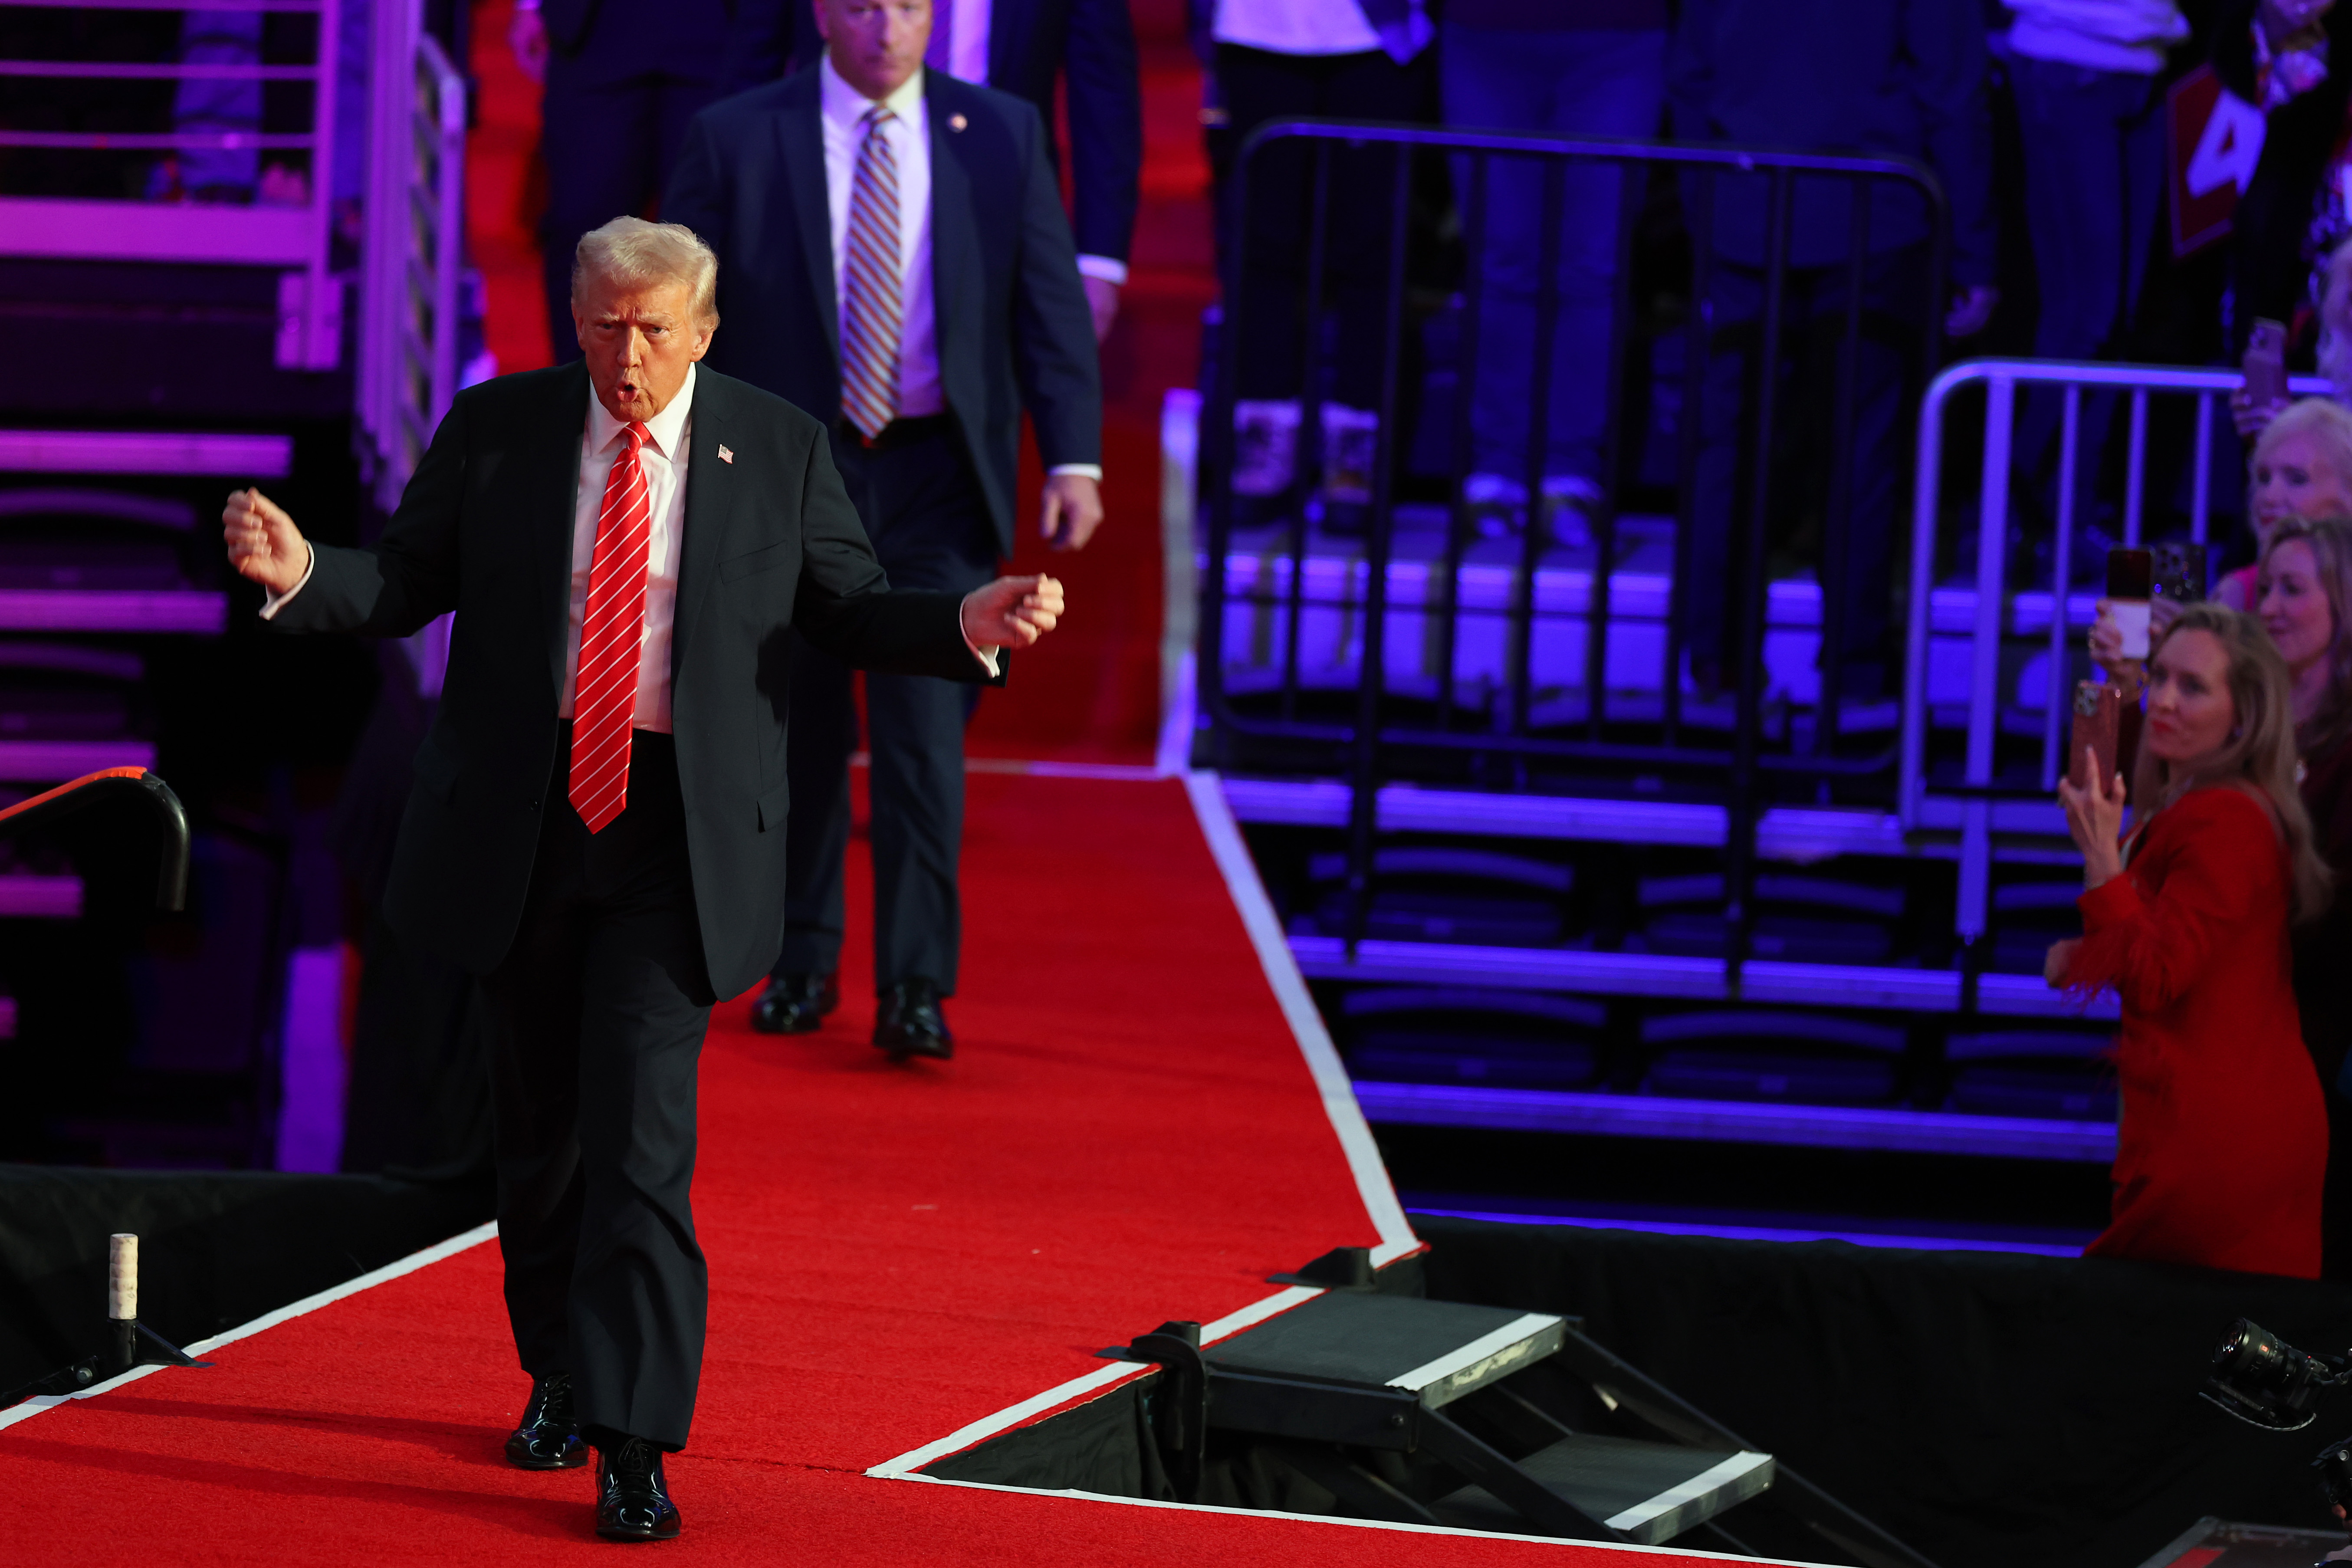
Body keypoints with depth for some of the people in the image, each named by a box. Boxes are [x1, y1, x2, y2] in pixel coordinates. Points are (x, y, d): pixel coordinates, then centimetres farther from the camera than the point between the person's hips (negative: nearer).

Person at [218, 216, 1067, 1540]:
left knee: (640, 1136, -13)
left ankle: (635, 1444, -12)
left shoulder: (780, 449, 1)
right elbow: (408, 583, 4)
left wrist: (970, 626, -11)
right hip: (520, 829, 2)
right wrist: (302, 574, -15)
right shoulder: (497, 431, 2)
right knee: (539, 1122, 14)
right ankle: (559, 1377, 35)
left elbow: (848, 612, 7)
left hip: (680, 836, -2)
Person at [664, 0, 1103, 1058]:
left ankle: (916, 990, -6)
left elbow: (1051, 306, 2)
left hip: (934, 482, 0)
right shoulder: (735, 140, -1)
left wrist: (1074, 460, -9)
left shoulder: (1002, 137, 3)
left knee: (925, 732, -8)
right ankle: (802, 963, 25)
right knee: (801, 732, 9)